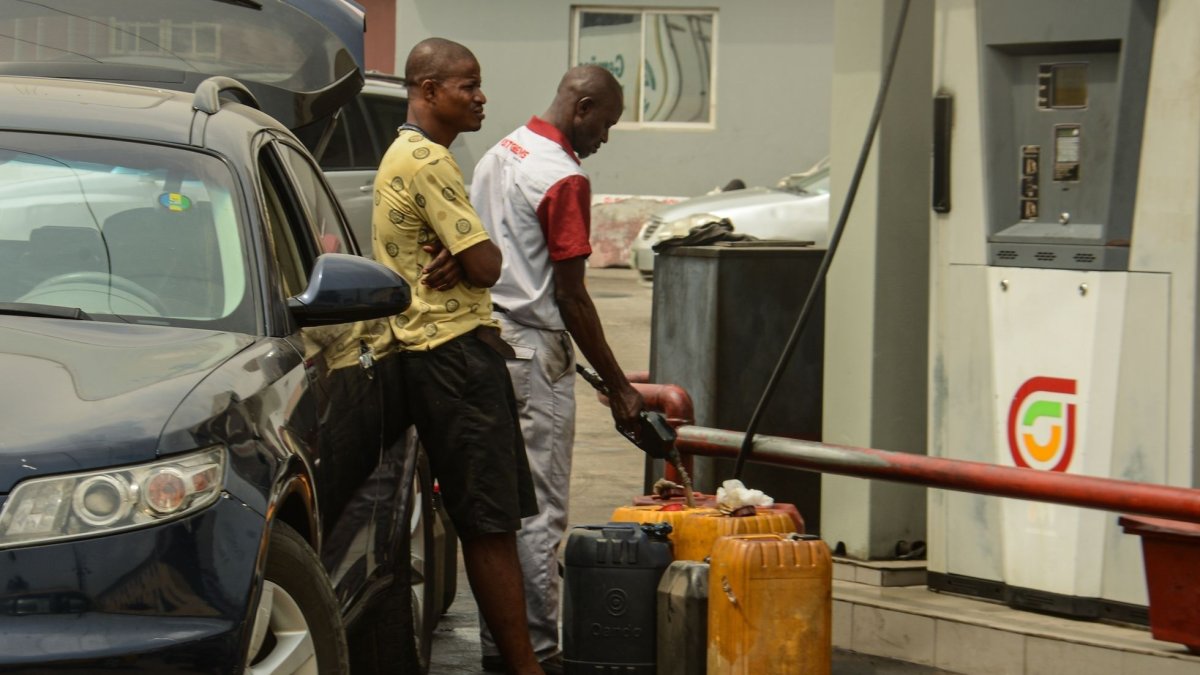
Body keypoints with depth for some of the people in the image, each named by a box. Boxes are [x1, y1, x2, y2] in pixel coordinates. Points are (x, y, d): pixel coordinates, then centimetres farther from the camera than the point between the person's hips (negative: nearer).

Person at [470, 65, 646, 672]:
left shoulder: (497, 156, 12)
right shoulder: (562, 178, -15)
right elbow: (570, 297, -15)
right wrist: (619, 388, -10)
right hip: (532, 354, -9)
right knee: (538, 509, -4)